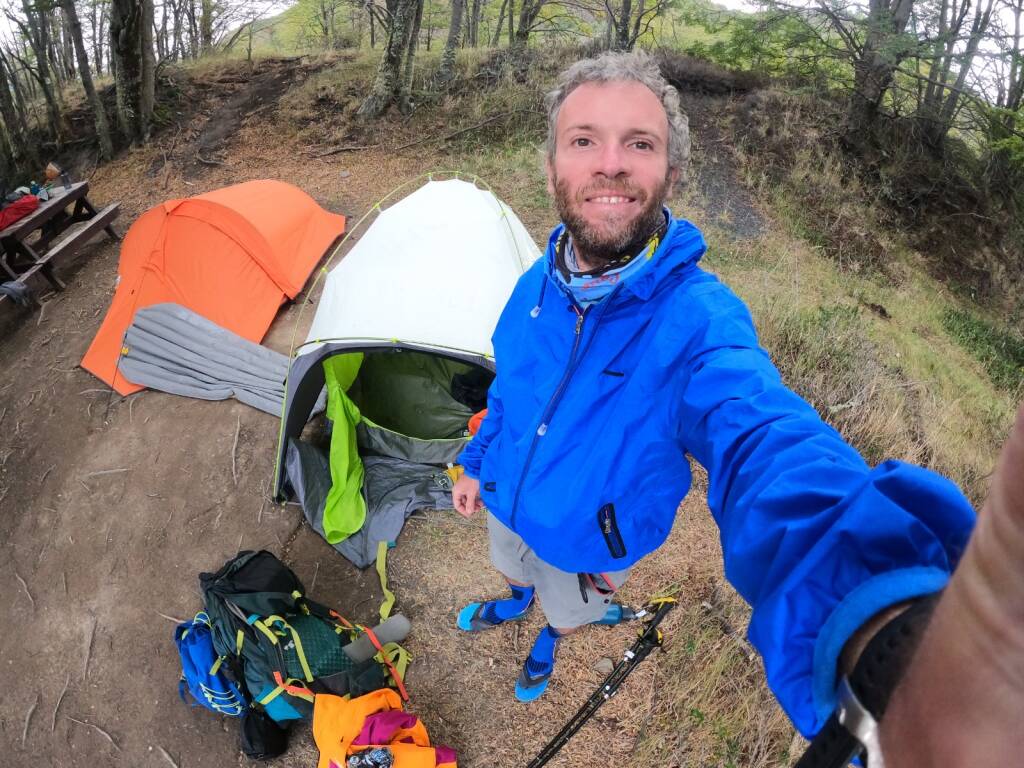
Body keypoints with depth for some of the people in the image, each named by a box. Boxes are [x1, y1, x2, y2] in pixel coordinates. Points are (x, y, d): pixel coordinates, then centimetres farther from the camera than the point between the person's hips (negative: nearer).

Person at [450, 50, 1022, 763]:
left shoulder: (699, 317, -35)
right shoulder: (539, 283, -16)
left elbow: (769, 445, -55)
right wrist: (477, 460, 13)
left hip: (589, 542, -3)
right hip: (509, 502, 4)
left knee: (569, 608, 30)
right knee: (519, 571, 35)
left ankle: (550, 642, 66)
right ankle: (516, 603, 71)